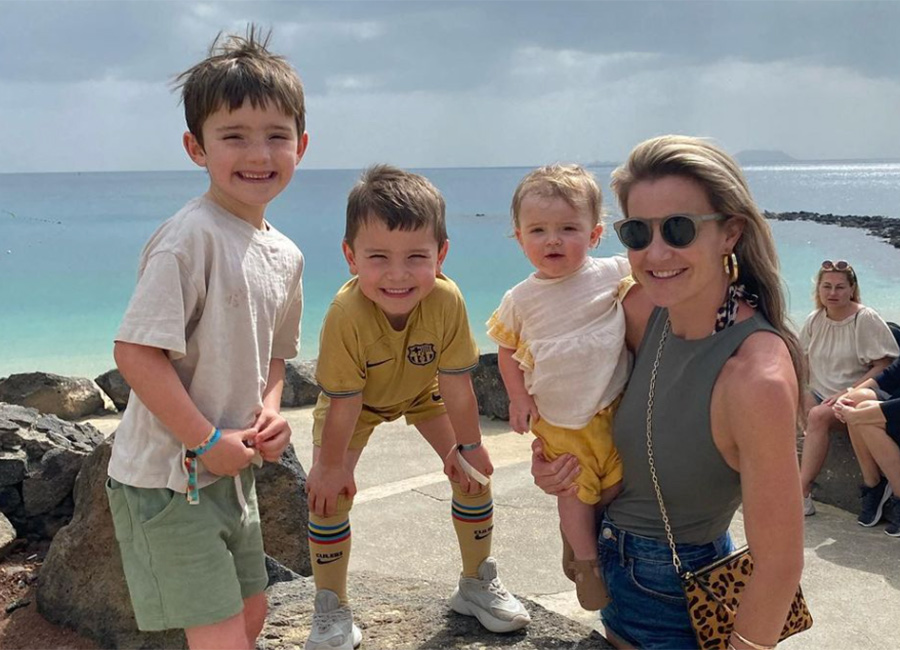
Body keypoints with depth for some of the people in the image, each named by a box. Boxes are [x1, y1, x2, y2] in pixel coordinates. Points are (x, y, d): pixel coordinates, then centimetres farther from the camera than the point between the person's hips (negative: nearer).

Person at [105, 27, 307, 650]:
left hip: (232, 473, 9)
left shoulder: (286, 254, 6)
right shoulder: (192, 237, -20)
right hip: (167, 477, -8)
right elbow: (135, 352, -23)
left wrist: (270, 411, -1)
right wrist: (207, 441, -20)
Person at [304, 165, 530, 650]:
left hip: (423, 391, 2)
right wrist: (332, 465, -18)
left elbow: (456, 384, -23)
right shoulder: (346, 314, -42)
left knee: (473, 470, -3)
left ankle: (477, 583, 20)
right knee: (329, 493, -12)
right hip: (357, 400, -2)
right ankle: (331, 610, 9)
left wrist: (467, 446, -12)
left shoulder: (446, 301, -37)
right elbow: (343, 401, -29)